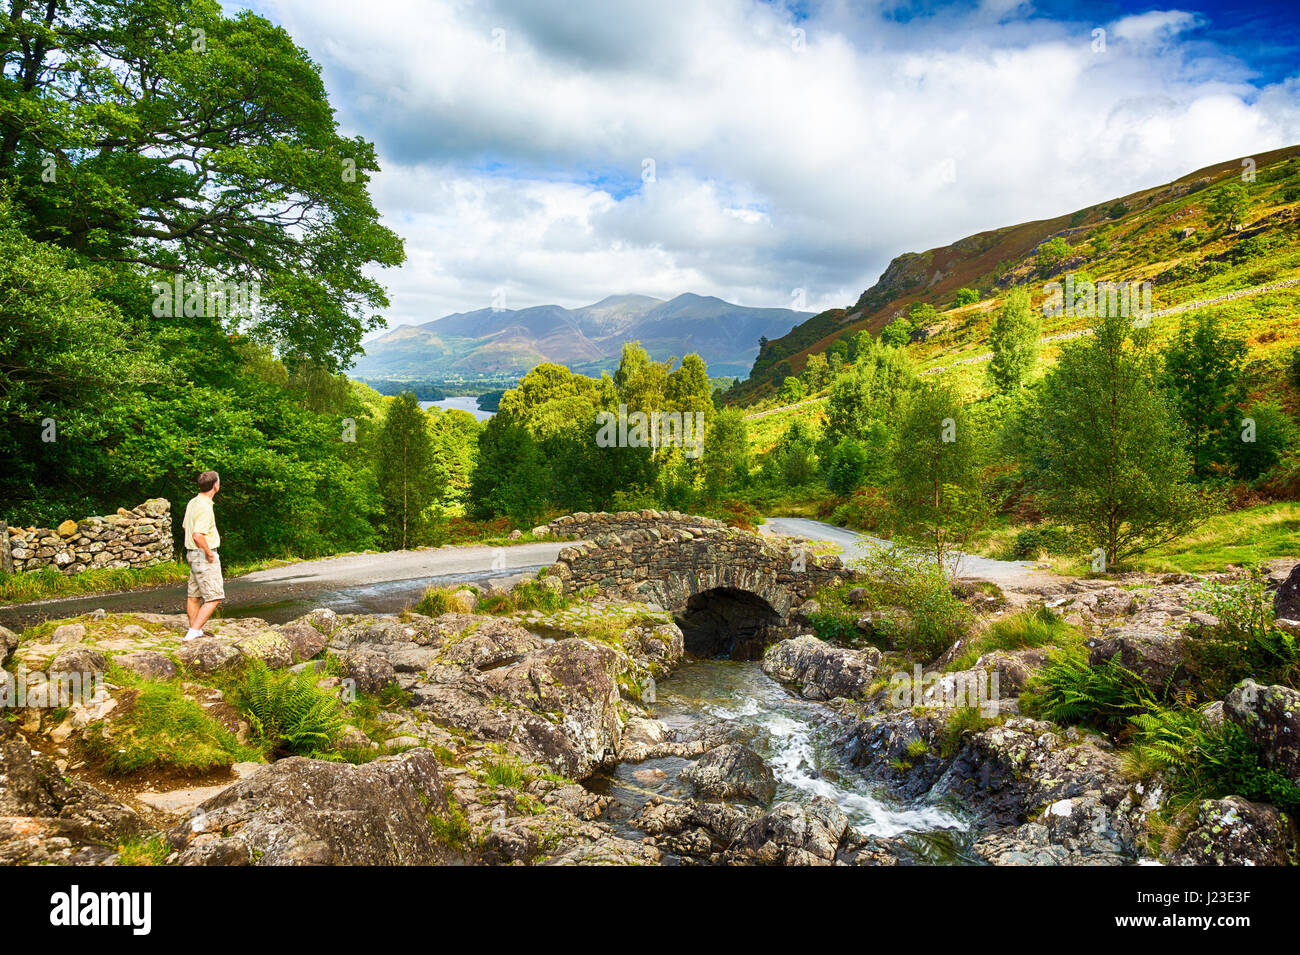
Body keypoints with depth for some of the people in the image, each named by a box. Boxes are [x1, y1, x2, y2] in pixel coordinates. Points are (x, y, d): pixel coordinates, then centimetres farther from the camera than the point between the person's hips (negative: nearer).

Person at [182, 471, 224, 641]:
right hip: (204, 556, -10)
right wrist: (209, 553, -18)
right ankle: (193, 632, -11)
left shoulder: (192, 503, 10)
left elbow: (187, 528, 20)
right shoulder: (205, 507, -21)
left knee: (194, 595, 16)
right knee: (214, 597, -7)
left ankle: (195, 631, 26)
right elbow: (197, 535, -29)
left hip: (193, 553, 10)